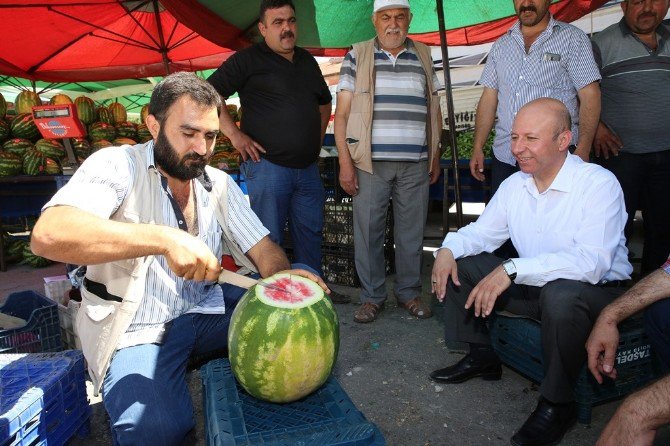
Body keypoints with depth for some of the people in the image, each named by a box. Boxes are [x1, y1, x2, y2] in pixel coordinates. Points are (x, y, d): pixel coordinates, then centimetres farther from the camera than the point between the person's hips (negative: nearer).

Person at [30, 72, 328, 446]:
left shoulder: (219, 184, 6)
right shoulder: (117, 166, -10)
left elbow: (263, 249, 2)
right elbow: (48, 236, -28)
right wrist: (164, 239, -37)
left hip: (208, 310, 5)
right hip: (138, 328, -4)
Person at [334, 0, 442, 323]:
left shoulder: (424, 57, 13)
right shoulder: (357, 57, 5)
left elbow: (434, 111, 17)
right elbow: (342, 113, 1)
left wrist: (435, 156, 12)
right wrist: (345, 161, -7)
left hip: (416, 163, 2)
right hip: (370, 163, -2)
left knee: (411, 232, 8)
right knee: (368, 232, 1)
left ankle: (409, 292, 24)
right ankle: (372, 296, 16)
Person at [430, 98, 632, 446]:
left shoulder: (599, 184, -19)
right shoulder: (514, 185, 2)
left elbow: (592, 263, -32)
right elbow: (483, 231, 10)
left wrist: (512, 269, -39)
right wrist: (449, 249, -12)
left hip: (598, 291, -6)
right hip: (535, 287, 7)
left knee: (560, 293, -39)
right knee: (459, 263, -2)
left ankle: (556, 404, -15)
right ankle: (481, 357, 12)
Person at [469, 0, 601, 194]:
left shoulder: (572, 38, 1)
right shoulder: (500, 45, 14)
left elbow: (589, 96, -5)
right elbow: (489, 98, 12)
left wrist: (582, 151, -15)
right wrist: (477, 148, 5)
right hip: (504, 158, 4)